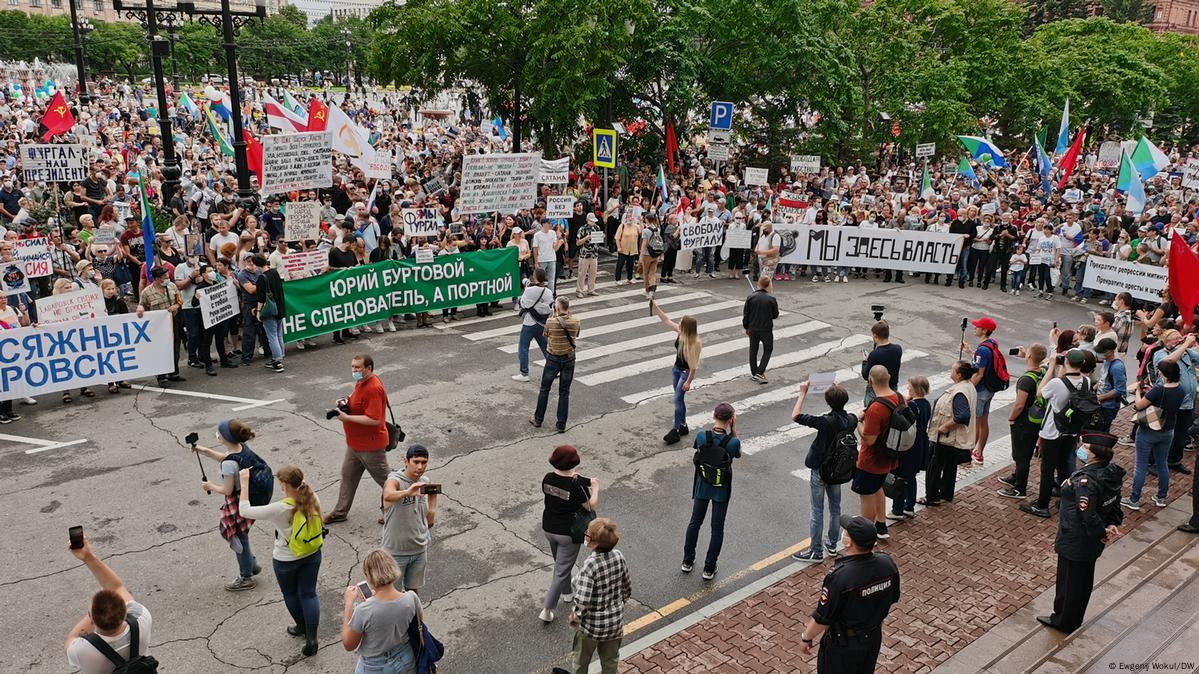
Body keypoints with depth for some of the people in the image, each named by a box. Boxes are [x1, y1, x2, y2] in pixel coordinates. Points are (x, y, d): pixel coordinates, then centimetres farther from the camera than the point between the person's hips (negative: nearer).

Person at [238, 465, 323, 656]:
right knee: (308, 593, 14)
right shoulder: (313, 500, -16)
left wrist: (244, 483, -15)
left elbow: (244, 510, -21)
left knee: (290, 594, 23)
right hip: (312, 555, 4)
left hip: (286, 560, -4)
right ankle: (311, 639, 12)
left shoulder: (278, 509, -30)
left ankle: (302, 627, 45)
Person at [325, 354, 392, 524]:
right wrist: (346, 402, 0)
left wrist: (347, 417, -27)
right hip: (355, 443, 10)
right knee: (348, 475, 19)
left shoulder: (373, 389, -28)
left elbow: (374, 419, -32)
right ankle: (340, 512, 33)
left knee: (384, 477, 6)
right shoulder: (361, 382, 4)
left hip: (370, 445, -10)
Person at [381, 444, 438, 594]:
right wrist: (407, 492, -66)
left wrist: (432, 509, 9)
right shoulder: (394, 480, -23)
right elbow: (388, 496, -48)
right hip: (396, 550, -5)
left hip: (420, 548, 5)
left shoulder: (425, 481, -3)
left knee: (413, 589, 21)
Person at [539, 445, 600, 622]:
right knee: (562, 570, 6)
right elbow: (592, 506, -15)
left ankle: (567, 593, 49)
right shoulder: (575, 485, -26)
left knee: (560, 563, 29)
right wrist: (595, 488, -1)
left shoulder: (548, 478, -10)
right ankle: (547, 609, 8)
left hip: (548, 528, 7)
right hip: (567, 533, -6)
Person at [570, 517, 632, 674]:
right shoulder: (619, 556, -13)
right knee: (610, 661, 26)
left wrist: (574, 618, -11)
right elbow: (627, 589, 1)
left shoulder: (590, 566, -30)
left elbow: (582, 602, -30)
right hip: (616, 622, 5)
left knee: (581, 660, 23)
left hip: (592, 625, -5)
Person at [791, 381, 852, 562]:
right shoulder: (851, 420, -10)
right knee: (835, 508, 19)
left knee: (817, 511, 5)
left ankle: (816, 551, 14)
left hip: (819, 471, -6)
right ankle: (832, 545, 33)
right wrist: (839, 392, 11)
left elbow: (795, 416, -26)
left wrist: (802, 394, -18)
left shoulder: (826, 422, -29)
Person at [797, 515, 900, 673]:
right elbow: (893, 598, 2)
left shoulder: (840, 577, -35)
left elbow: (822, 618, -23)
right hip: (874, 638, 6)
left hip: (844, 644, -5)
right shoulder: (888, 563, -16)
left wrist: (806, 638, -6)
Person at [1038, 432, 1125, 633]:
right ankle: (1074, 619, 42)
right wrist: (1112, 524, -2)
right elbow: (1114, 505, 7)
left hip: (1075, 542, -9)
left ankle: (1064, 621, 30)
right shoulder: (1111, 474, -4)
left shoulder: (1086, 481, -33)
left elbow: (1087, 516, -31)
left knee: (1069, 580, 11)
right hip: (1091, 543, 9)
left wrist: (1101, 532, -15)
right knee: (1084, 580, 23)